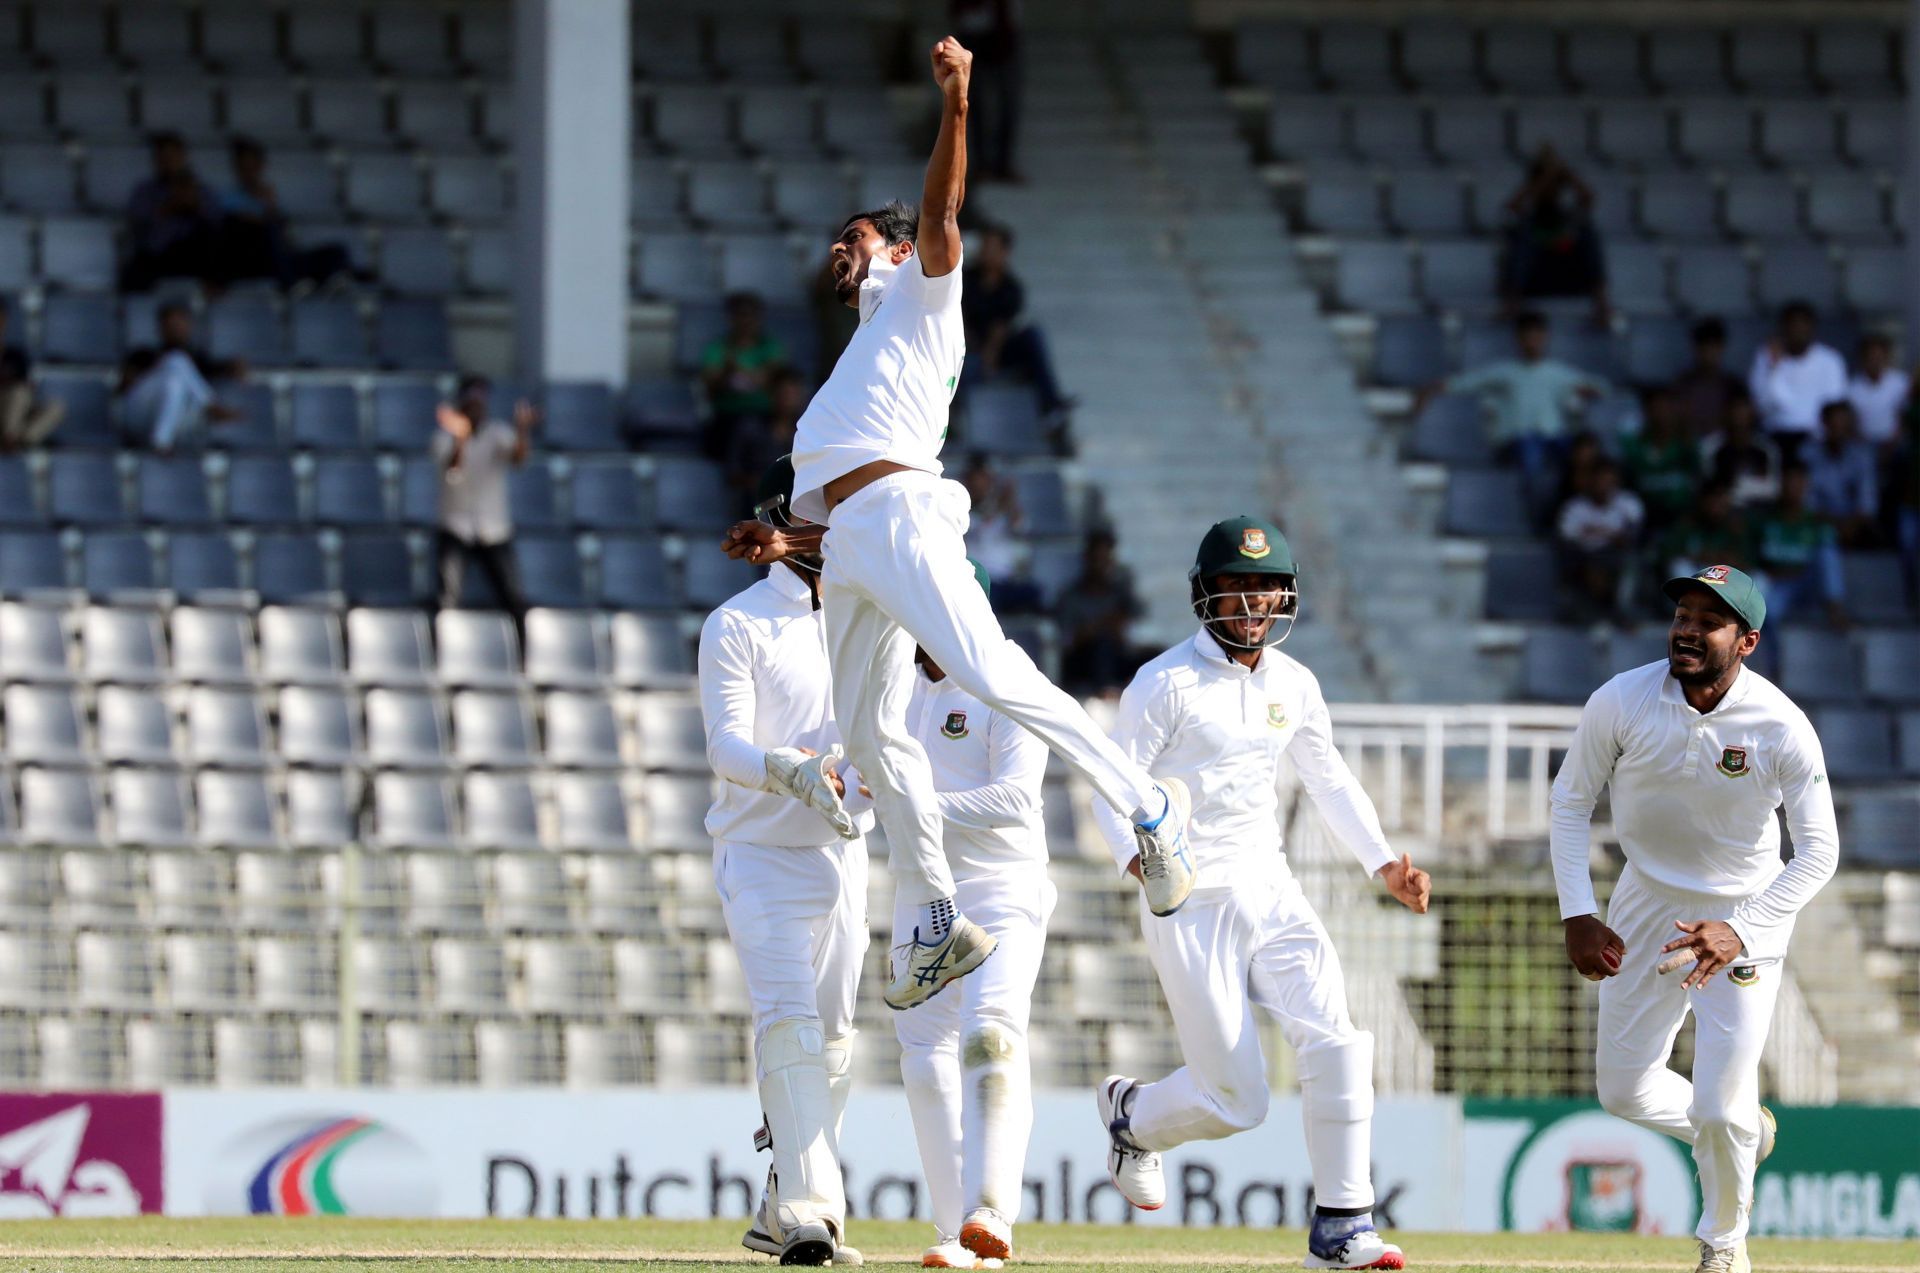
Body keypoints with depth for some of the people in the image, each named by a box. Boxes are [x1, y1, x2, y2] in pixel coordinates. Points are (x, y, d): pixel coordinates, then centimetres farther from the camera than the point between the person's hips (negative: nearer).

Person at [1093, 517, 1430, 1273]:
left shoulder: (1293, 686, 10)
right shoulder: (1167, 684, -9)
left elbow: (1329, 778, 22)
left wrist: (1381, 862, 10)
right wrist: (1138, 855, -31)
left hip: (1270, 890, 5)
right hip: (1191, 904, -5)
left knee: (1336, 1046, -16)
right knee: (1235, 1102, -5)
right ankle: (1131, 1117, 29)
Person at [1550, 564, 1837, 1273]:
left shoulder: (1782, 728, -24)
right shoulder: (1620, 702, -18)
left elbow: (1818, 852, -20)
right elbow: (1571, 801, -5)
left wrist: (1741, 932, -33)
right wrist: (1578, 916, -14)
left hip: (1746, 918, -3)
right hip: (1647, 906, 3)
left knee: (1718, 1110, -10)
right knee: (1623, 1092, 10)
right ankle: (1745, 1132, 40)